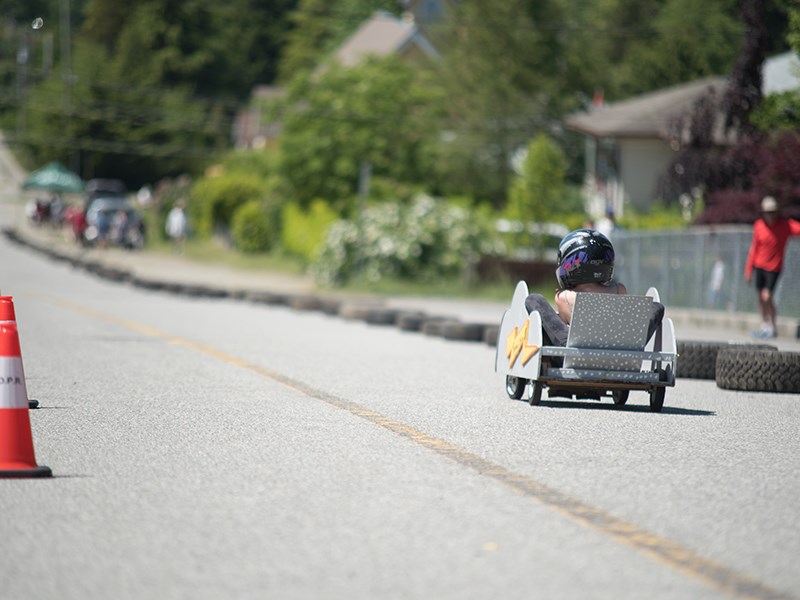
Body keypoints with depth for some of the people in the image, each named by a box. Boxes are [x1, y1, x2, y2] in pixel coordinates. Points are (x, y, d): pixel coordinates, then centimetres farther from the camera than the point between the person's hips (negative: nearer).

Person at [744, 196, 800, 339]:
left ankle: (773, 327, 4)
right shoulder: (759, 226, -1)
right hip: (759, 266, 4)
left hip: (774, 268, -4)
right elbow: (754, 248, 7)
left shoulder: (786, 225, -10)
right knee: (760, 297, 7)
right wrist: (749, 269, 8)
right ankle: (765, 326, 21)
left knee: (767, 296, -11)